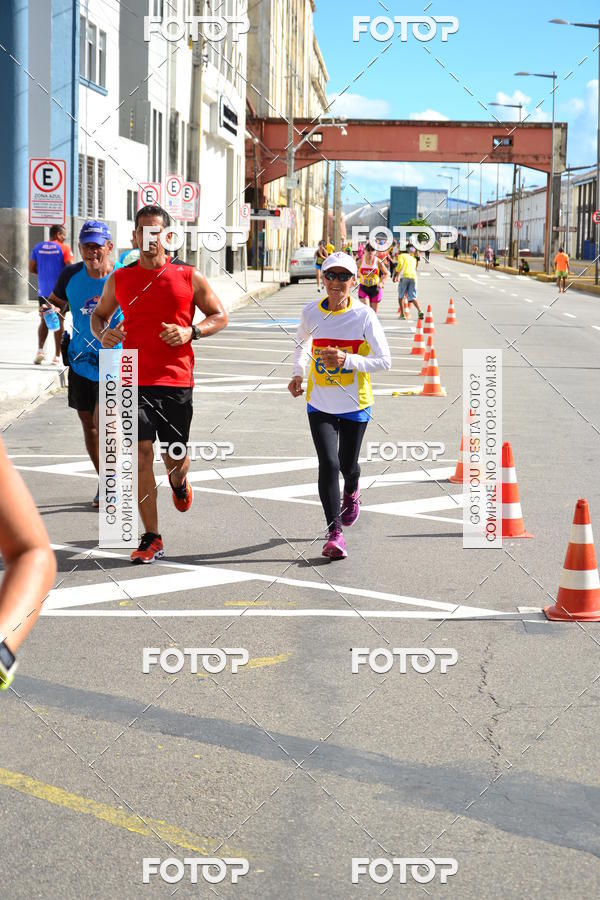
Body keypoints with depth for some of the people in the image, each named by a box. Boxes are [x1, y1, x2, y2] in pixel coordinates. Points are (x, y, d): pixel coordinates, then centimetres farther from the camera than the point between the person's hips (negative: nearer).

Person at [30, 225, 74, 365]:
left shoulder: (38, 247, 6)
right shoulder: (64, 248, -7)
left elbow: (32, 269, 7)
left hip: (43, 291, 3)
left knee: (44, 321, 14)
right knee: (59, 322, 6)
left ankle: (40, 349, -5)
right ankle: (57, 356, 6)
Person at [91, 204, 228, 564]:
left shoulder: (189, 276, 1)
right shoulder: (120, 279, 7)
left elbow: (219, 316, 7)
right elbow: (99, 314, 21)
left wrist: (190, 332, -12)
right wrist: (103, 333, -3)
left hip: (177, 380, -1)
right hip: (135, 380, 1)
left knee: (175, 457, 8)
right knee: (141, 453, -8)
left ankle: (179, 483, 48)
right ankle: (152, 539, -2)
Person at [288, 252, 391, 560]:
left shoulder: (364, 316, -14)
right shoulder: (311, 312, -4)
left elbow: (384, 361, -15)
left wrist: (348, 360, -28)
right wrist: (298, 374, 7)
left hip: (355, 405, -1)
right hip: (320, 404, 1)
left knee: (347, 464, 14)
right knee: (328, 463, -13)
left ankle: (351, 493, 51)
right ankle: (335, 532, -10)